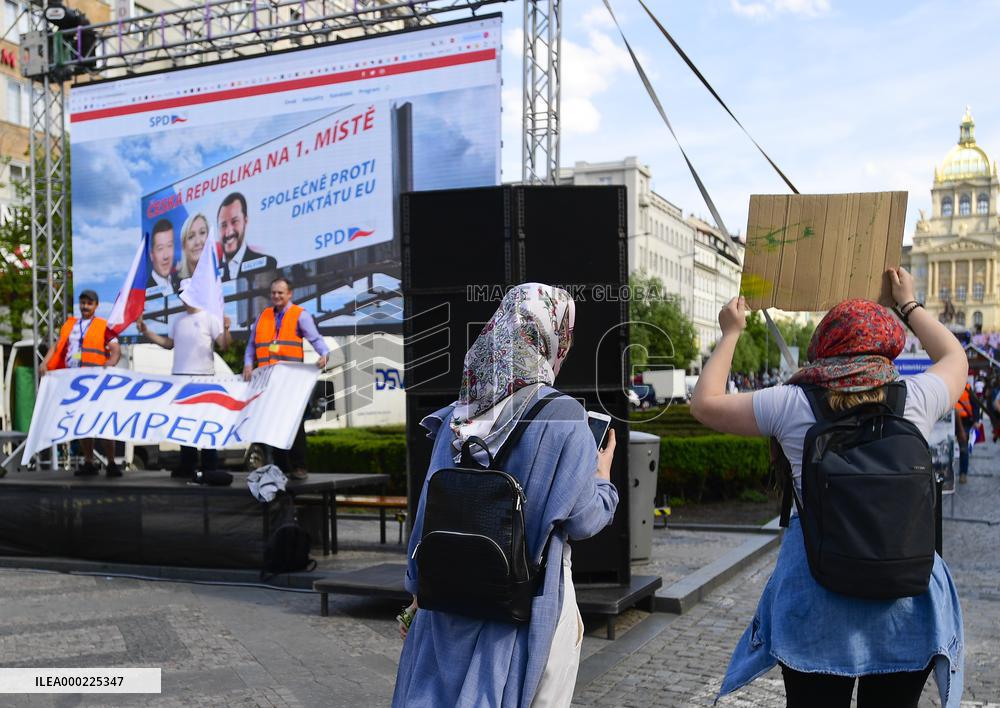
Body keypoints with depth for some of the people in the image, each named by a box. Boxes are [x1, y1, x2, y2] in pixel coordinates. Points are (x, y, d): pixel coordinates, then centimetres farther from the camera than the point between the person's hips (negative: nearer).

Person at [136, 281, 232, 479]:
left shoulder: (209, 319, -2)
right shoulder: (178, 321, 16)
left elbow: (224, 345, -9)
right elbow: (168, 344, 21)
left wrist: (226, 329, -28)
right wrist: (146, 331, 16)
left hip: (203, 377, -6)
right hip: (179, 376, 6)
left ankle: (210, 468, 0)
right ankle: (187, 468, 19)